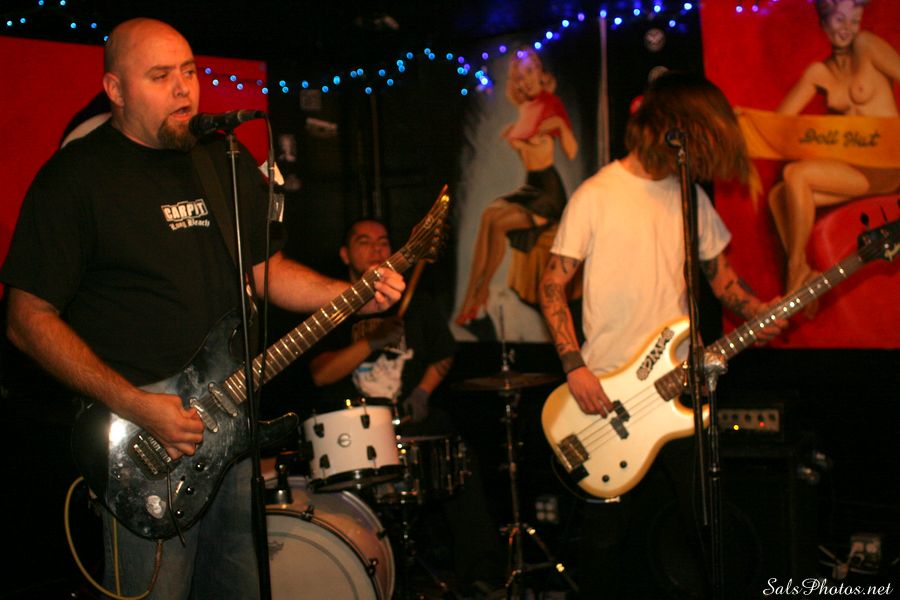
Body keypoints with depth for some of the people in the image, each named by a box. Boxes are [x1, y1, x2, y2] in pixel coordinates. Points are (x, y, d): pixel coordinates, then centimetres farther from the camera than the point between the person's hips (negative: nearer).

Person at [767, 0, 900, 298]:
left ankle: (797, 270, -13)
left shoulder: (866, 45, -3)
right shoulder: (819, 73, 12)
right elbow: (780, 118, 11)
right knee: (778, 196, -9)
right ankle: (804, 276, -9)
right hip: (856, 167, 6)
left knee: (795, 174, -22)